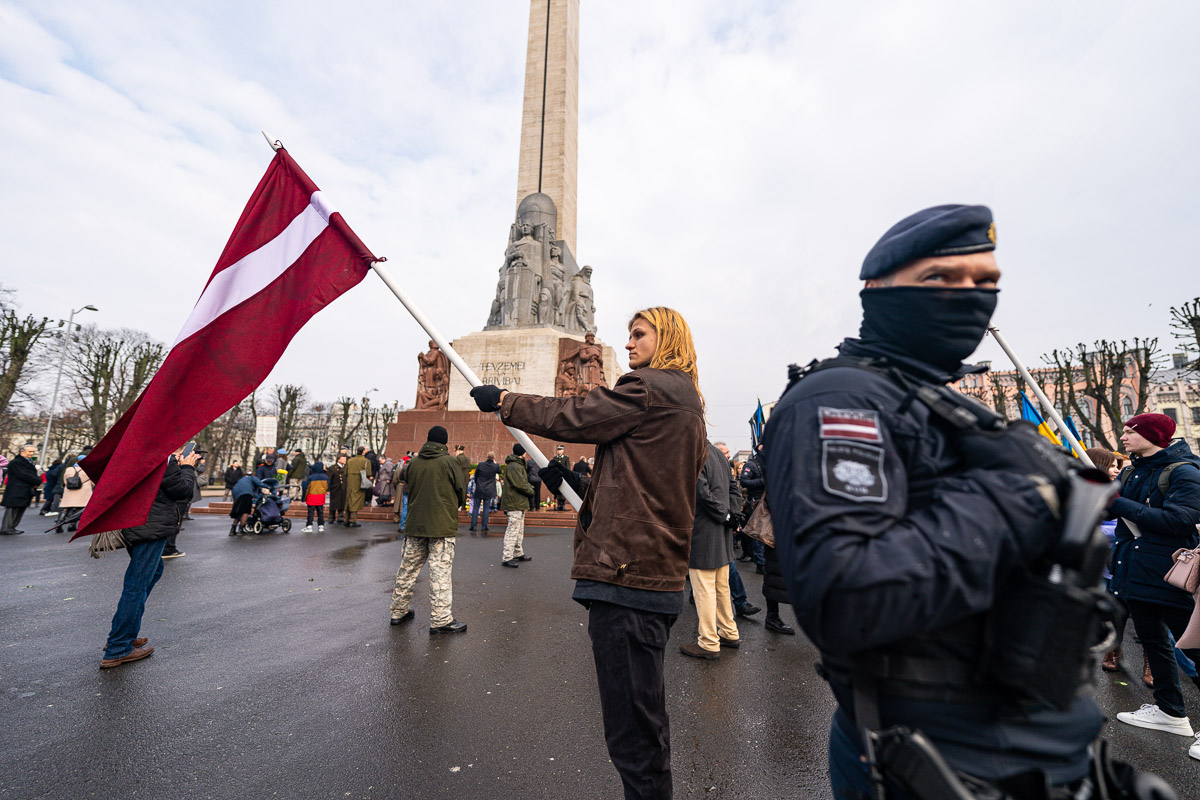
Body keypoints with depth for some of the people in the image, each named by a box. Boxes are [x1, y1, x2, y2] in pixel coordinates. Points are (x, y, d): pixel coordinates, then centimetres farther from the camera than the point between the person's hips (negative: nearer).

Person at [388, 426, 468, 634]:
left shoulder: (413, 463, 3)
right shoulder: (449, 462, -8)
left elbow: (408, 491, 12)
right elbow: (462, 493, -3)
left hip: (415, 524, 5)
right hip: (442, 525, -5)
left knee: (408, 569, 17)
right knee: (440, 572, -2)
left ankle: (399, 611, 31)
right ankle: (441, 620, 1)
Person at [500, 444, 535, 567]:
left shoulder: (519, 465, 16)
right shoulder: (514, 467, -19)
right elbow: (521, 485, -23)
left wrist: (529, 487, -1)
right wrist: (531, 492, -7)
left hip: (519, 504, 11)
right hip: (515, 504, -11)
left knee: (519, 530, 19)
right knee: (513, 530, -7)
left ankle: (518, 553, 30)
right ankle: (507, 558, -1)